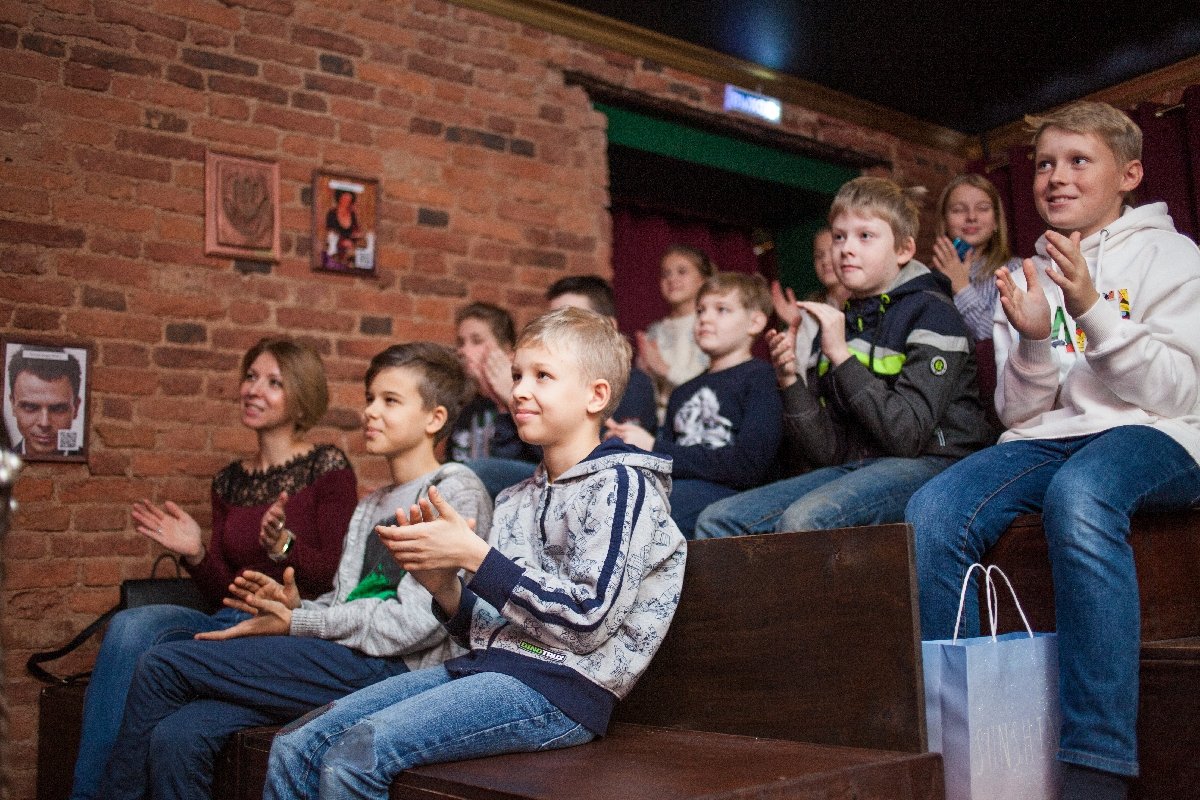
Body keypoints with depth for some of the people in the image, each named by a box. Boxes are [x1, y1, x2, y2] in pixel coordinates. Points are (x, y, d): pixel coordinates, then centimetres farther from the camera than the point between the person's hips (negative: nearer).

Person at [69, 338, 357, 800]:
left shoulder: (328, 467, -1)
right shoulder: (229, 482, 16)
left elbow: (336, 579, -7)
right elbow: (221, 590, 16)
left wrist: (282, 545, -23)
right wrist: (195, 555, -4)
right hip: (232, 622, 6)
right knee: (131, 625, -23)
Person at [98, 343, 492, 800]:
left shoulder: (455, 490, -2)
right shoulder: (371, 505, 26)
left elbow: (419, 620, -13)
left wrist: (296, 624, -7)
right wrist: (297, 606, 0)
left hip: (390, 669, -7)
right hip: (344, 659, 7)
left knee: (162, 667, -10)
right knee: (177, 735, -17)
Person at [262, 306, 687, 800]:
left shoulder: (620, 484, -5)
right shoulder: (515, 500, 18)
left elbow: (586, 620, -16)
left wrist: (472, 554, -14)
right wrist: (444, 587, -4)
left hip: (560, 687, -8)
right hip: (487, 666, 8)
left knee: (355, 756, -23)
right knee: (296, 748, -5)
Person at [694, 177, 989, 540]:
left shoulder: (930, 313, -4)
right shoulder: (836, 324, 14)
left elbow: (907, 436, -18)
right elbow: (827, 452, 8)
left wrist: (841, 355, -16)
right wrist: (790, 381, -7)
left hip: (929, 464, -7)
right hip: (853, 467, 7)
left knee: (803, 519, -34)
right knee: (716, 521, -9)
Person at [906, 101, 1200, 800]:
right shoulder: (1026, 277, 19)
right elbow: (1017, 411, 12)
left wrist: (1092, 310, -16)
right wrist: (1033, 341, -7)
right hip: (1046, 441, 4)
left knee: (1077, 493, -40)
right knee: (931, 515, -28)